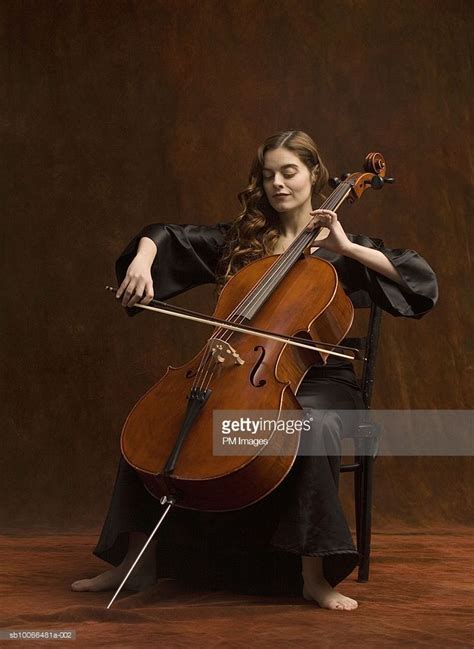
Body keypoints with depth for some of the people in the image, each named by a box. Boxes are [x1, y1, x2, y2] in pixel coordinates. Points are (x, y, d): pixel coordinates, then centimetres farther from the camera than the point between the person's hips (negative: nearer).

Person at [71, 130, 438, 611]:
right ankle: (137, 561, -5)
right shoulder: (240, 240, 13)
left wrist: (347, 247, -15)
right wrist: (142, 260, -9)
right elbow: (166, 237, 14)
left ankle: (314, 576, -28)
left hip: (317, 381, -4)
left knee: (313, 429, -39)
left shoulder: (337, 251, 3)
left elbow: (422, 281, -8)